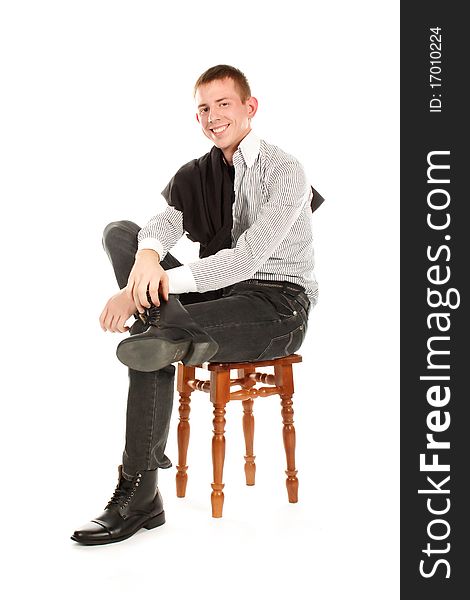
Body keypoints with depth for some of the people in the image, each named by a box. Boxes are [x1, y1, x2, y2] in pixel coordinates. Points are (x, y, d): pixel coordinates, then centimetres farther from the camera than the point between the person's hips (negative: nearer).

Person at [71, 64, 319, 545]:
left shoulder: (284, 172, -7)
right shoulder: (194, 175, 13)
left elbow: (248, 258, -21)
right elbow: (162, 224, -7)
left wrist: (154, 284, -27)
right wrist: (147, 254, -33)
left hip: (279, 304, -6)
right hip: (217, 295, 6)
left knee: (153, 349, -29)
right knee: (118, 232, -7)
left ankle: (139, 499, -20)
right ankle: (172, 331, -28)